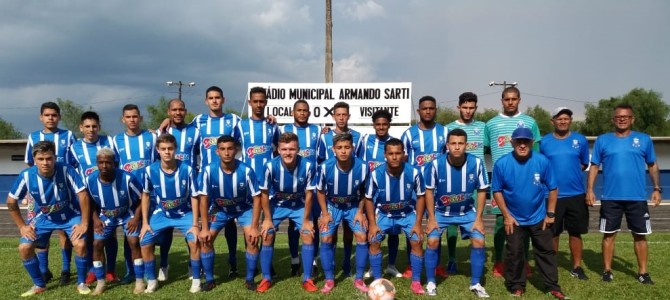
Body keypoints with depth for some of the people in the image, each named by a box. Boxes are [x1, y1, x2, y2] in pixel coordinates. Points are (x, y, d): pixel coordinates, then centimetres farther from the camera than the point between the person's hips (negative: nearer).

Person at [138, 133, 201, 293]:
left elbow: (194, 197, -12)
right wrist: (145, 222, -3)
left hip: (184, 213, -2)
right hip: (162, 213, 2)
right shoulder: (150, 170, -17)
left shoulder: (187, 170, -22)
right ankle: (152, 281, 11)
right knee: (145, 242, -11)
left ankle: (196, 280, -2)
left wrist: (195, 224, -14)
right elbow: (146, 195, 0)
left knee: (194, 241, -22)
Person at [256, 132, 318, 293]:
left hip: (299, 206, 0)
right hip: (276, 205, 0)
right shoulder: (271, 166, -28)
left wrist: (306, 220, -9)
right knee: (267, 236, -7)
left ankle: (307, 279, 5)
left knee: (309, 236, -9)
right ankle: (266, 278, 10)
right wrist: (267, 219, -8)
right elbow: (265, 193, -13)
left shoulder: (308, 166, -28)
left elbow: (308, 194, -15)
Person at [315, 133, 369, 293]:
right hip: (332, 206, 0)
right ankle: (329, 280, 6)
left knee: (362, 237, -11)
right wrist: (325, 214, -9)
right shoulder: (325, 167, -25)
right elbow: (320, 191, -7)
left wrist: (360, 212, -8)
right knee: (326, 239, -11)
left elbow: (363, 191, -4)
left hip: (353, 206, 0)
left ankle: (359, 279, 5)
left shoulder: (362, 167, -24)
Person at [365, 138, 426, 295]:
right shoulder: (376, 174, -23)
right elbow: (369, 199, -7)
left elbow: (420, 197, -7)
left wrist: (418, 223, -11)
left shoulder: (414, 172, -23)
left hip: (408, 214, 0)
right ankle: (378, 282, 3)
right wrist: (372, 223, -14)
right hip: (384, 214, 0)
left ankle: (416, 282, 4)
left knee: (417, 241, -14)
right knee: (374, 241, -14)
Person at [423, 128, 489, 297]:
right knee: (433, 241, -11)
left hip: (467, 211, 1)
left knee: (479, 241, -7)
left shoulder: (476, 163, -21)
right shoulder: (436, 164, -23)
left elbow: (481, 191, -7)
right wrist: (431, 218, -11)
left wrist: (478, 218, -8)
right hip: (441, 211, -1)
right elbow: (429, 191, -9)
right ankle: (431, 282, 8)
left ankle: (475, 283, 11)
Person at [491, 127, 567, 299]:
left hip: (539, 218, 1)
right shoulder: (502, 164, -16)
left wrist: (550, 214, -4)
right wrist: (507, 215, -9)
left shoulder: (542, 161, -14)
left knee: (546, 251, 12)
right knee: (514, 253, 9)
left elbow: (552, 188, -4)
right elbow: (497, 191, -7)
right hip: (514, 219, -1)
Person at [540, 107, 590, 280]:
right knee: (553, 233, 8)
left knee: (575, 232, 9)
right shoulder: (544, 142, 0)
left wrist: (571, 173, 1)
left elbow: (584, 164, 12)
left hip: (576, 194, 1)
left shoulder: (580, 140, 3)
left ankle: (577, 267, 22)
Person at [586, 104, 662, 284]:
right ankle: (607, 270, 18)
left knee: (640, 235, 8)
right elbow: (594, 166, 4)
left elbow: (652, 165, 11)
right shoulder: (602, 140, 3)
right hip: (610, 198, 0)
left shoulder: (644, 139, 5)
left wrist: (657, 189, 3)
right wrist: (590, 189, -4)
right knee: (609, 234, 7)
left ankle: (643, 272, 20)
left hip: (637, 198, 1)